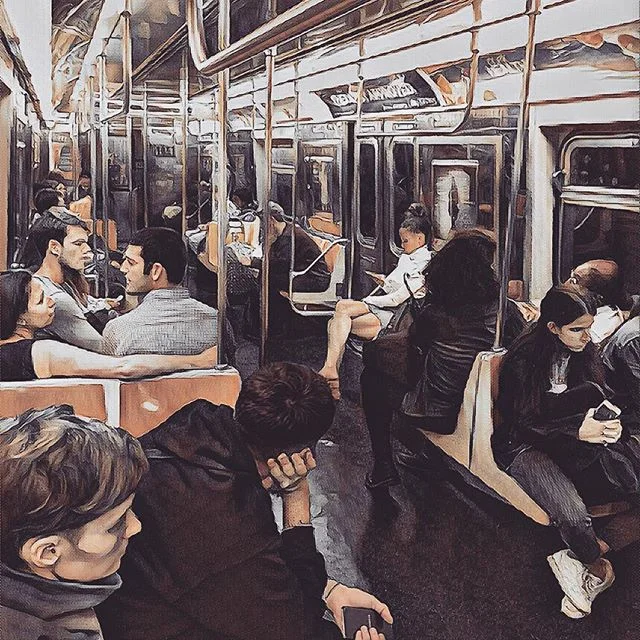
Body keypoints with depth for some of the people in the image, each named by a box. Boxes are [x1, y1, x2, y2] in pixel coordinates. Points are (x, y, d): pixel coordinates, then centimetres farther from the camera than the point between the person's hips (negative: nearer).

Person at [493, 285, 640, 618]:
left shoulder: (584, 352, 6)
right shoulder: (523, 360, -13)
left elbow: (599, 398, 10)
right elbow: (525, 423, -14)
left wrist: (608, 423, -15)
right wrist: (578, 431, -28)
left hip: (577, 445, 7)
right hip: (527, 446, -6)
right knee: (572, 515, -33)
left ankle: (590, 554, -18)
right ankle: (599, 568, 0)